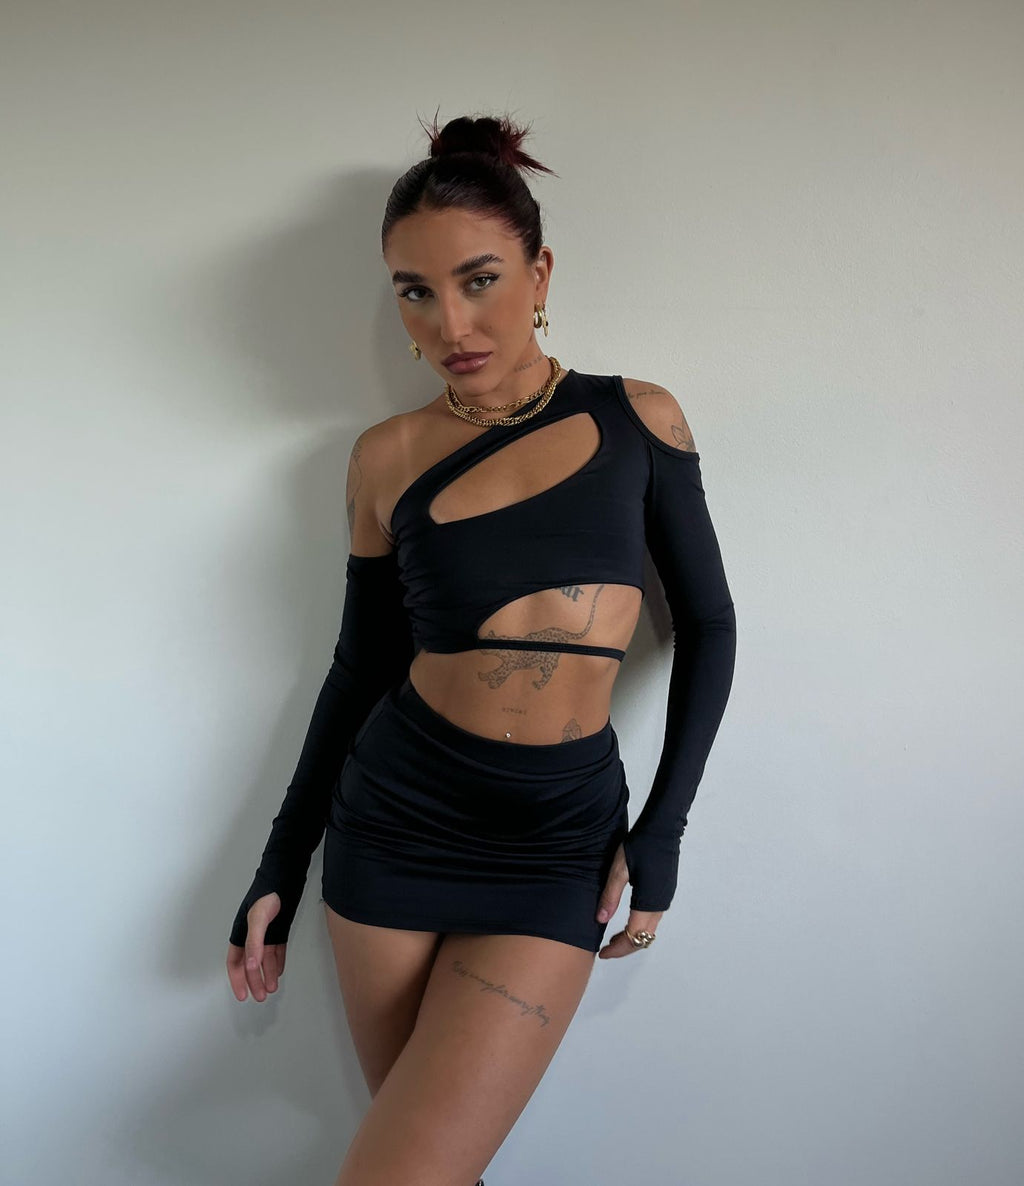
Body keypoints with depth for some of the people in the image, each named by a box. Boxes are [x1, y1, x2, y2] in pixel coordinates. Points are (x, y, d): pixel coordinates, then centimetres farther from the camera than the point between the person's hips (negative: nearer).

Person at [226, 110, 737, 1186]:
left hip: (557, 850, -1)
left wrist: (662, 830, -1)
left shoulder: (638, 417, -1)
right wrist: (279, 872, 10)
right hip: (393, 826, 2)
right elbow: (360, 669, 7)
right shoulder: (390, 456, 0)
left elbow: (706, 623, 4)